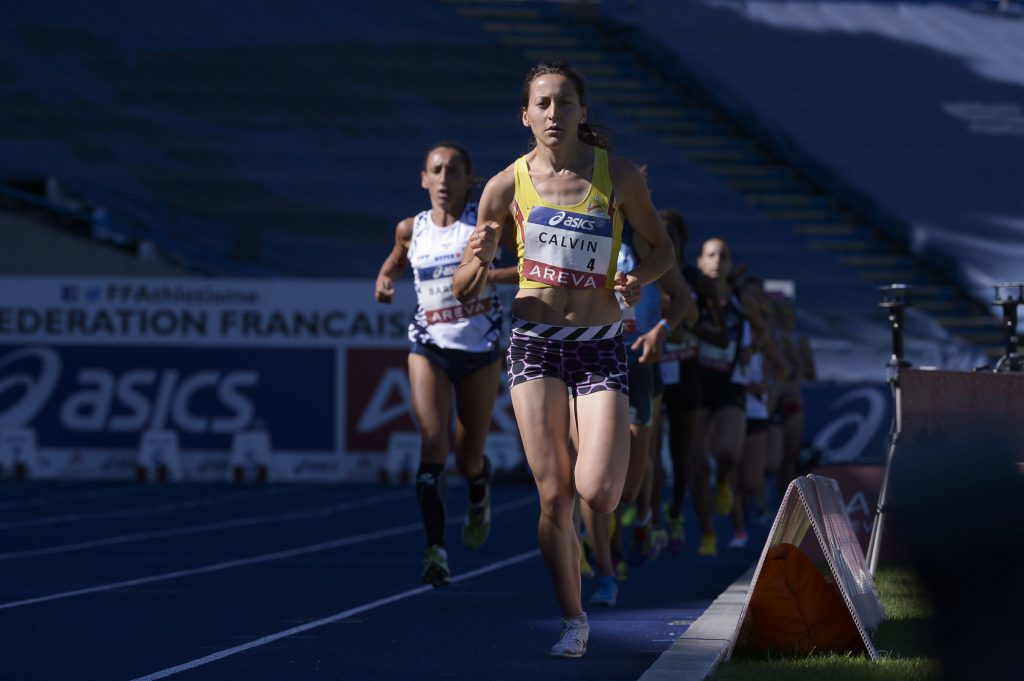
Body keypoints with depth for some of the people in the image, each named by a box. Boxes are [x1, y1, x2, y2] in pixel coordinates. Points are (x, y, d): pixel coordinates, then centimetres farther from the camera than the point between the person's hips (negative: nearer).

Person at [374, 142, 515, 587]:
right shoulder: (411, 229, 3)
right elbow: (397, 258, 25)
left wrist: (491, 275, -21)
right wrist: (385, 280, 3)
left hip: (479, 349, -1)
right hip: (429, 346, 1)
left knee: (468, 459, 7)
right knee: (433, 442, -19)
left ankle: (480, 493, 46)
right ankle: (436, 551, -21)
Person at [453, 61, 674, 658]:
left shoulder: (617, 175, -2)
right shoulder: (508, 185, -2)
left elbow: (663, 248, 11)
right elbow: (466, 290, 3)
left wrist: (638, 279, -11)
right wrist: (479, 260, -20)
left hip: (600, 345, -1)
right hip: (535, 343, 1)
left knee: (596, 493, -14)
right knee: (553, 495, -3)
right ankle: (574, 620, 12)